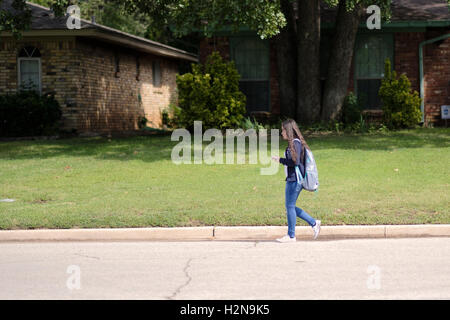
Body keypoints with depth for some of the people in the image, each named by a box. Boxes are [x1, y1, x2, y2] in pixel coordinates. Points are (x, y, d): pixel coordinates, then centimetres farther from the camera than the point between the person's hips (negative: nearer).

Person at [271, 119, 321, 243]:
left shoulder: (295, 143, -14)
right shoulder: (293, 143, 15)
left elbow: (295, 161, -22)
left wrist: (280, 160, -14)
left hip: (295, 180, -10)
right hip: (291, 179, 10)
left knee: (290, 206, -3)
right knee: (290, 206, 13)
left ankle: (291, 236, 5)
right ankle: (314, 223, 17)